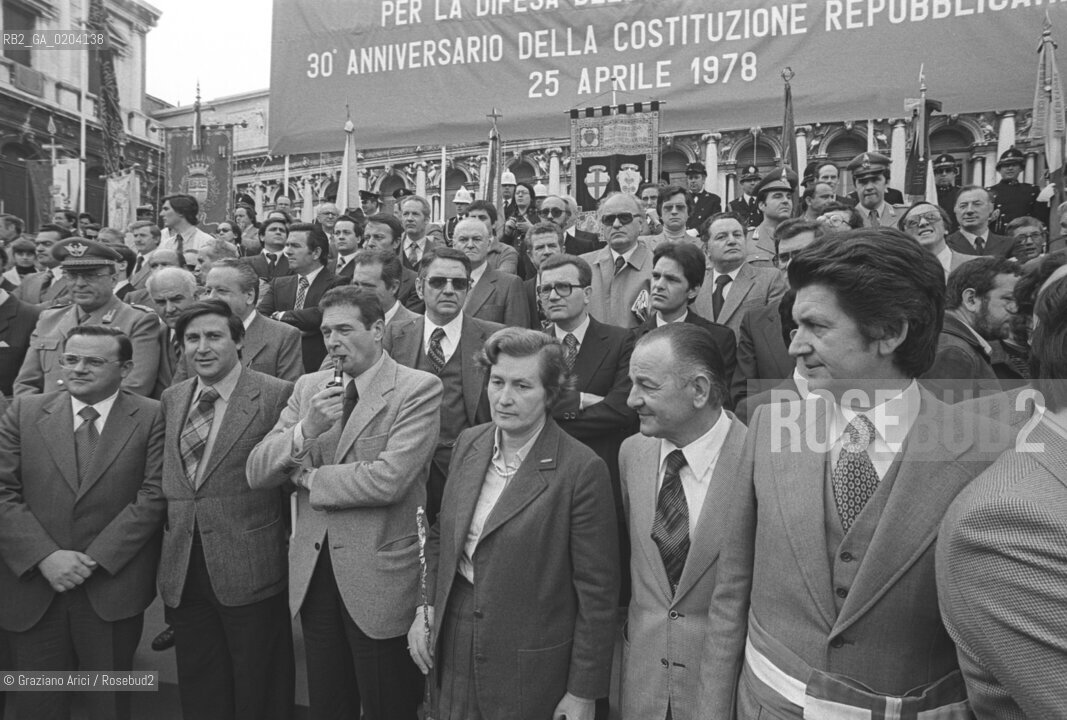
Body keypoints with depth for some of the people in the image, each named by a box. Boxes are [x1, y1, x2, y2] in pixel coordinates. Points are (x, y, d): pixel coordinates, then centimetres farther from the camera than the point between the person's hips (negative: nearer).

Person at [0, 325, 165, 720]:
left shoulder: (151, 417, -2)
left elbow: (154, 495, -8)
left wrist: (95, 558, -13)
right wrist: (45, 556, -13)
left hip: (113, 588, -2)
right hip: (33, 585, 2)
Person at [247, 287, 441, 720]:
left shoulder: (419, 388, -12)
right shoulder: (309, 387, 5)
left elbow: (389, 480, -23)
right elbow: (256, 473, 0)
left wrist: (309, 478, -9)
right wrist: (304, 431, -18)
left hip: (379, 577, -5)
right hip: (313, 572, 5)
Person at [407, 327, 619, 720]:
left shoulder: (581, 470, -19)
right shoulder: (468, 442, 0)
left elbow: (597, 592, -15)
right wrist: (424, 606, 2)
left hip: (530, 665, -5)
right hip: (453, 648, 5)